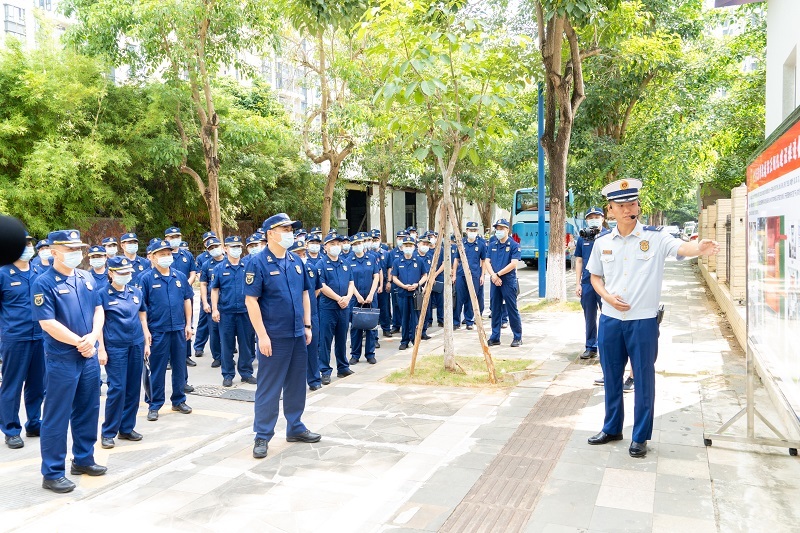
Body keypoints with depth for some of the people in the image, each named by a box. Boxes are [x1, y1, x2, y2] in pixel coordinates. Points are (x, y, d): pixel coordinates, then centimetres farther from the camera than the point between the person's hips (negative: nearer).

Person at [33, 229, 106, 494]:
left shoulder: (86, 278, 8)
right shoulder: (44, 283, -11)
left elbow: (98, 309, 9)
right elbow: (47, 323, -17)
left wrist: (92, 337, -8)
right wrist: (79, 342, -14)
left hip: (89, 356, 7)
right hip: (61, 359, -6)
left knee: (88, 410, 15)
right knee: (57, 417, 2)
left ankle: (83, 459, 31)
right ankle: (52, 473, 14)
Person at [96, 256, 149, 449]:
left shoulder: (136, 292, 9)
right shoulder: (102, 294, -3)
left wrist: (147, 343, 12)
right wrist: (101, 349, -9)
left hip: (136, 345, 5)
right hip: (115, 347, -4)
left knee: (133, 388, 8)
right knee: (117, 388, -5)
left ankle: (127, 428, 21)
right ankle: (108, 432, 9)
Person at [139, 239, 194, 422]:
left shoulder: (180, 276, 6)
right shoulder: (147, 279, -4)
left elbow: (187, 300, 11)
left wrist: (188, 324, 7)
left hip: (179, 329, 3)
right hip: (157, 330, -3)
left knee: (180, 366, 11)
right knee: (157, 369, 5)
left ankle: (179, 400, 25)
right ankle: (154, 405, 16)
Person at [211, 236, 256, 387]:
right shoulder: (219, 268, 3)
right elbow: (214, 289, 4)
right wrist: (214, 309, -4)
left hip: (245, 311, 1)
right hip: (226, 312, -1)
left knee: (246, 343, 7)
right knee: (227, 345, 6)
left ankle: (246, 372, 19)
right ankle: (227, 375, 17)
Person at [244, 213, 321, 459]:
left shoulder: (296, 261, 8)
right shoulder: (258, 263, -11)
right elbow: (251, 301, -13)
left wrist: (307, 325, 11)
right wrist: (262, 335, -16)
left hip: (298, 335, 6)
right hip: (274, 336, -6)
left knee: (296, 384, 15)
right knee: (269, 388, 2)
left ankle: (295, 428, 30)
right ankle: (262, 436, 14)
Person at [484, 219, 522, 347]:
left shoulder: (514, 245, -5)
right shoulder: (493, 245, 12)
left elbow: (513, 264, -13)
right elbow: (487, 262, 6)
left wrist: (498, 274, -13)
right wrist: (493, 275, -11)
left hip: (508, 281, -5)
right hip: (495, 281, 5)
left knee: (512, 309, -1)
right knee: (495, 309, 9)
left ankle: (517, 337, 8)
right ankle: (495, 337, 17)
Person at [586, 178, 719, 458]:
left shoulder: (655, 237, -7)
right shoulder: (602, 242, 3)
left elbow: (680, 247, -26)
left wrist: (698, 248, -49)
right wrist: (607, 296, -7)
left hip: (643, 321, -3)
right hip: (610, 319, 3)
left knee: (644, 378, 6)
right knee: (611, 376, 14)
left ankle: (640, 437, 22)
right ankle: (612, 428, 33)